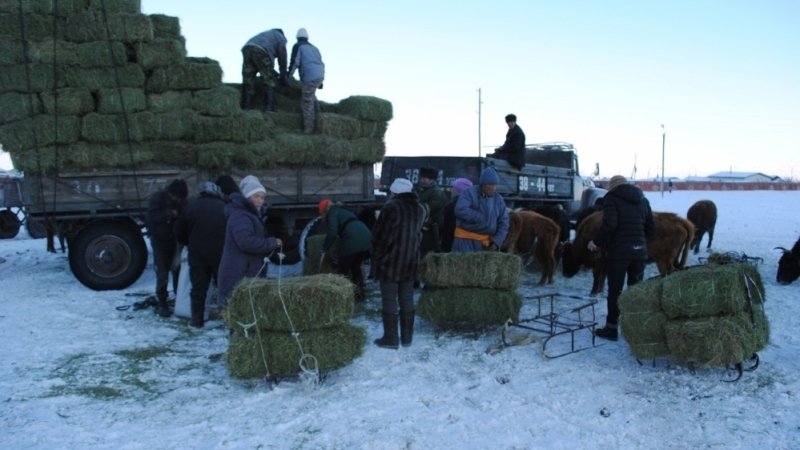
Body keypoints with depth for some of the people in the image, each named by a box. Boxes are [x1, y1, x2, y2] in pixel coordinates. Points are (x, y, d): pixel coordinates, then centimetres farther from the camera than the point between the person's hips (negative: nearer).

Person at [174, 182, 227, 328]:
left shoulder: (191, 206, 6)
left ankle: (197, 319, 12)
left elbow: (179, 232, 9)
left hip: (198, 253, 0)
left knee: (198, 287, 8)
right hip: (220, 253, 0)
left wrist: (190, 244, 25)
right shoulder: (223, 207, 6)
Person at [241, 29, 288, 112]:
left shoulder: (266, 34, 41)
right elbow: (282, 58, 17)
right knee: (270, 82, 2)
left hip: (247, 49, 6)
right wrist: (283, 77, 22)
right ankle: (269, 109, -9)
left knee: (248, 83, 7)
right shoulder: (280, 37, 23)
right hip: (261, 52, -6)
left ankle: (246, 110, -2)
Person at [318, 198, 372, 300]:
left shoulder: (332, 213, 6)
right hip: (366, 236, 8)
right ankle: (359, 292, 22)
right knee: (356, 266, 22)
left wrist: (324, 250, -3)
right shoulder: (343, 211, 32)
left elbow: (332, 232, -10)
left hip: (353, 240, -8)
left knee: (344, 269, 5)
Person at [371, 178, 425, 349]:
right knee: (407, 299, 11)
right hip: (411, 259, 6)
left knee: (389, 299, 0)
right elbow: (418, 234, 11)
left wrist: (376, 256, -2)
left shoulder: (391, 207, -13)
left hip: (390, 259, -6)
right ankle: (407, 337, 16)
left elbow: (379, 236, -11)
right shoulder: (420, 209, 8)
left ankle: (390, 338, 2)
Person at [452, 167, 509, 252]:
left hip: (487, 243, 4)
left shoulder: (499, 200, 8)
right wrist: (482, 217, -16)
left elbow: (503, 224, 8)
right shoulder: (469, 193, -6)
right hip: (465, 239, -4)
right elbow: (460, 210, -22)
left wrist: (496, 242, -6)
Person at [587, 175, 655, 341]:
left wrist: (596, 242, -8)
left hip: (618, 251, -5)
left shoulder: (612, 198, -4)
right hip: (639, 251, 5)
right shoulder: (642, 199, 14)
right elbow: (651, 229, 13)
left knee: (615, 290, 3)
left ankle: (611, 328, 8)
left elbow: (609, 224, -19)